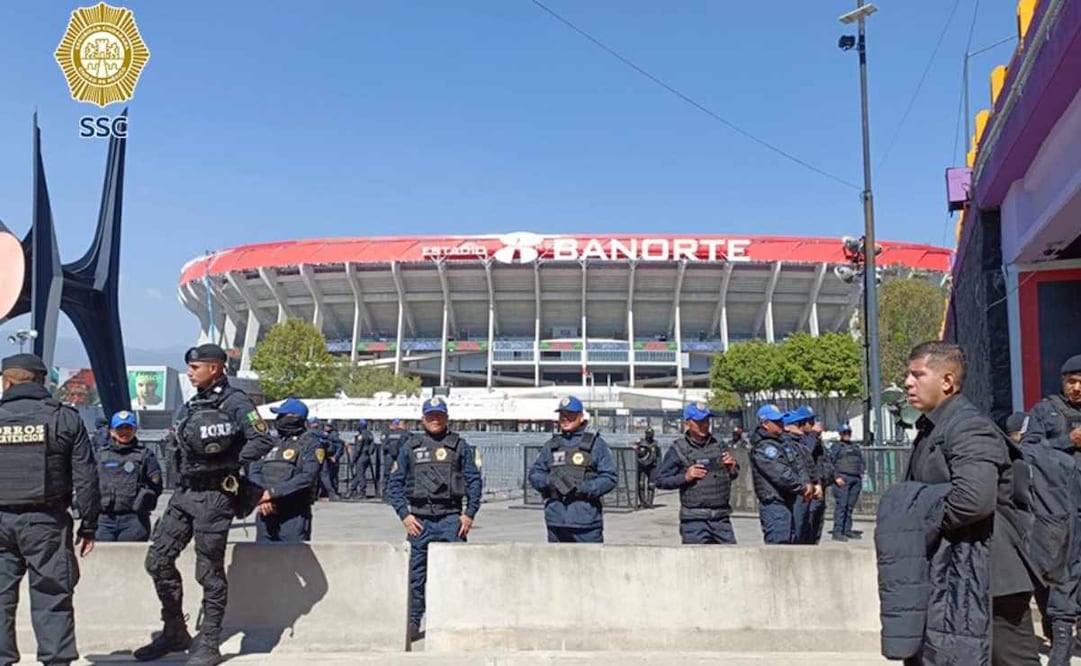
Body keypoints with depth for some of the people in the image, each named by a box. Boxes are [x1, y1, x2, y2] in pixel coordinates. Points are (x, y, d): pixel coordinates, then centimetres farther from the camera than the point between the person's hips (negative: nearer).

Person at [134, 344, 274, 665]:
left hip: (214, 495, -8)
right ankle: (174, 632, 22)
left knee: (209, 571, -1)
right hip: (184, 493, 8)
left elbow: (263, 441, -17)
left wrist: (231, 463, -18)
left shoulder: (235, 402, -9)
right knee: (158, 559, 8)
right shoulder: (192, 405, 16)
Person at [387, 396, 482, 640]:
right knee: (416, 573, 6)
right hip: (420, 519, 1)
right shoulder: (410, 447, 9)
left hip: (451, 518, -1)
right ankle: (413, 622, 17)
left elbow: (474, 481, 7)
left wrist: (470, 514, -2)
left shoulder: (460, 445, 7)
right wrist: (404, 515, -1)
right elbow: (395, 483, 9)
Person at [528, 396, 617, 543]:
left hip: (586, 521, -4)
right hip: (556, 522, 4)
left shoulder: (595, 444, 2)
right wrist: (550, 481, -8)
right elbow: (534, 474, 13)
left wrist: (583, 488, -17)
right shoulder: (551, 445, 14)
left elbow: (609, 478, -4)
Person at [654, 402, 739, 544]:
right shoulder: (679, 449, -3)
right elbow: (660, 480, -3)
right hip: (694, 520, -4)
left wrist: (732, 467, 0)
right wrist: (685, 477, -16)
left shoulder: (717, 445, 11)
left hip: (721, 517, 5)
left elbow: (734, 474, 23)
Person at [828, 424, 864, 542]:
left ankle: (847, 530, 12)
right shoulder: (836, 446, 3)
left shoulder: (856, 447, 22)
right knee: (841, 505, -11)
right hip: (842, 479, -6)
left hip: (856, 479, 6)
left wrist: (861, 474, 11)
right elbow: (830, 462, -5)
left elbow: (862, 461, 27)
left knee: (850, 506, 6)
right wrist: (836, 477, -14)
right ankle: (837, 532, -13)